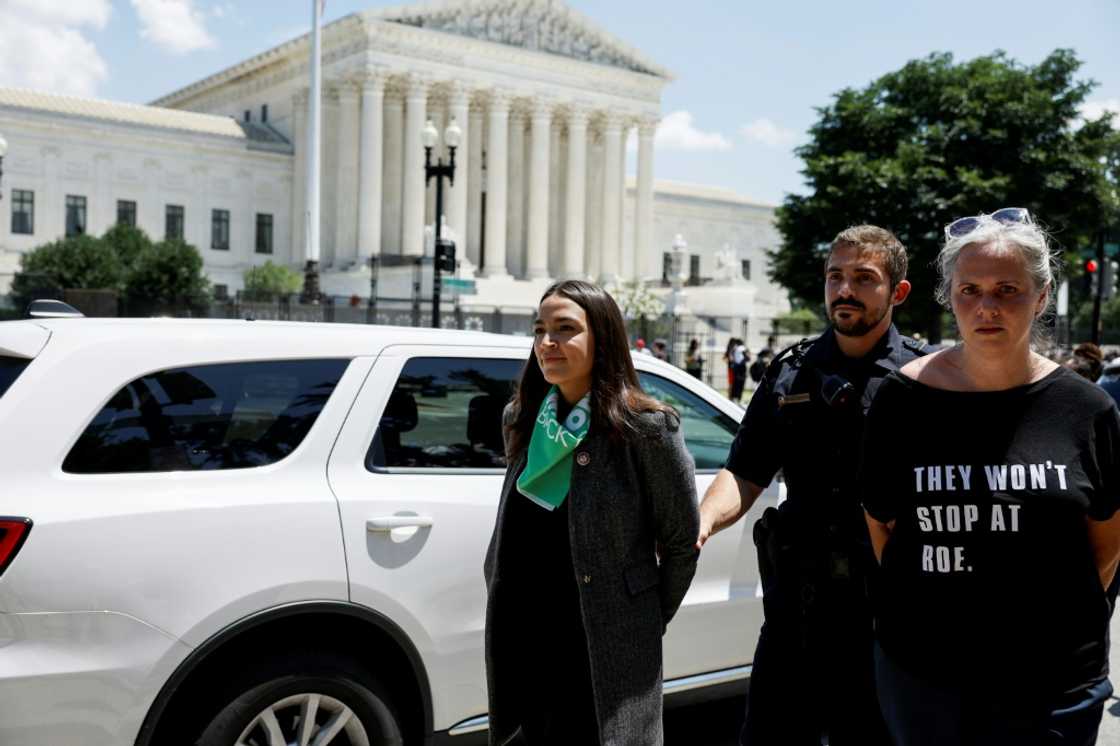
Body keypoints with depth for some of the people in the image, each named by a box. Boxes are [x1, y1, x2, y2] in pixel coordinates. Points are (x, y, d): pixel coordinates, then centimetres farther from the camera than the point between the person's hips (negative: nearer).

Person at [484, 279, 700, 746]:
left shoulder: (645, 428, -12)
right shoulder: (520, 420, 6)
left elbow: (682, 540, -4)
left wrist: (648, 621, 3)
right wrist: (499, 600, 15)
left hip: (603, 654, -5)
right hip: (518, 646, 5)